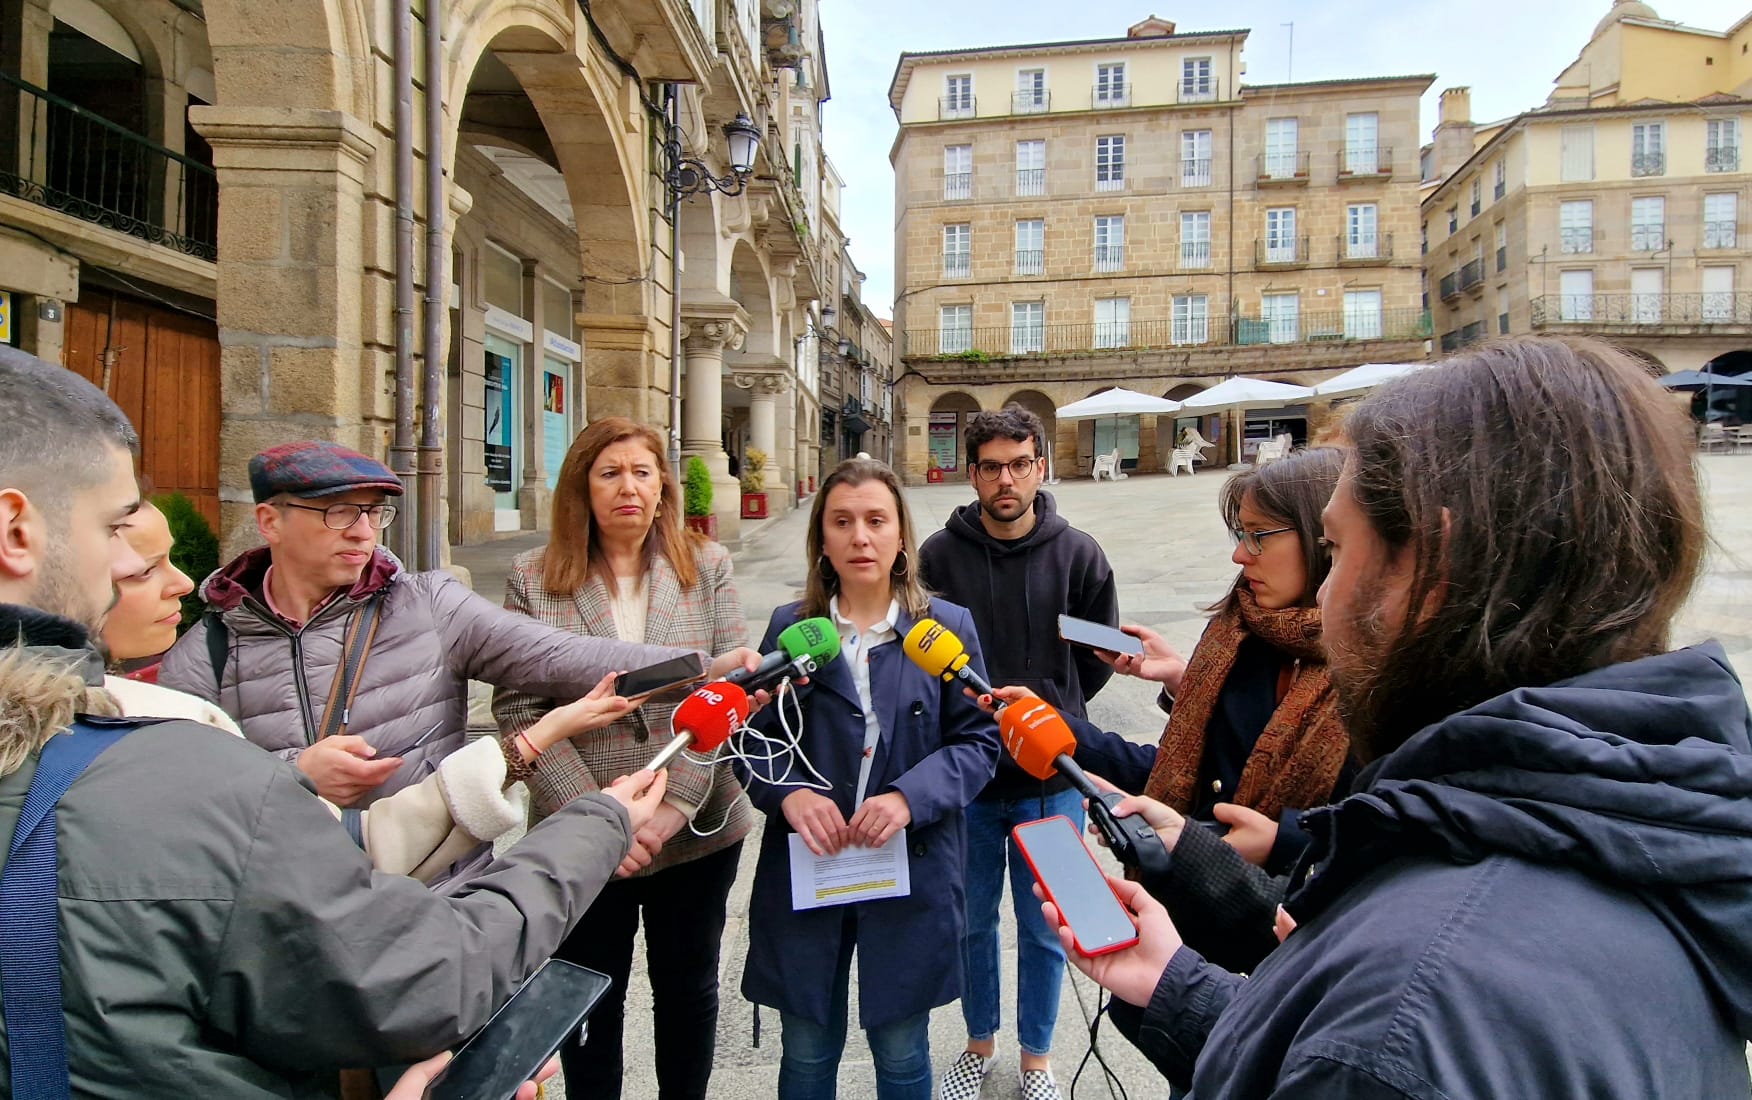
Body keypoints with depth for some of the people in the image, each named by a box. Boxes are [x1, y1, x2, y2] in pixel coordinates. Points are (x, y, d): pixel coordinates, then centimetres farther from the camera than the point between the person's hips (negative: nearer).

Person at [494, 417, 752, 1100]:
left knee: (688, 989, 19)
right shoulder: (533, 578, -2)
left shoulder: (707, 567, 0)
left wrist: (673, 805, -16)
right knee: (591, 1000, 16)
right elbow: (519, 713, -8)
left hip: (699, 832, 1)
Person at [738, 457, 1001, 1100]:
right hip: (806, 868, 1)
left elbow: (978, 741, -3)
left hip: (913, 871, -1)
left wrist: (910, 798, -18)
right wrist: (788, 792, -18)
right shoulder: (790, 627, 0)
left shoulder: (947, 627, -3)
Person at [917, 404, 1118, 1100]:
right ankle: (981, 1043, 41)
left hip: (1051, 778, 0)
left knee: (1043, 930, 15)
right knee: (972, 921, 17)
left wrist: (1043, 708, -2)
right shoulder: (939, 555, -5)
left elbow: (1098, 657, 6)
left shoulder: (1078, 554, -3)